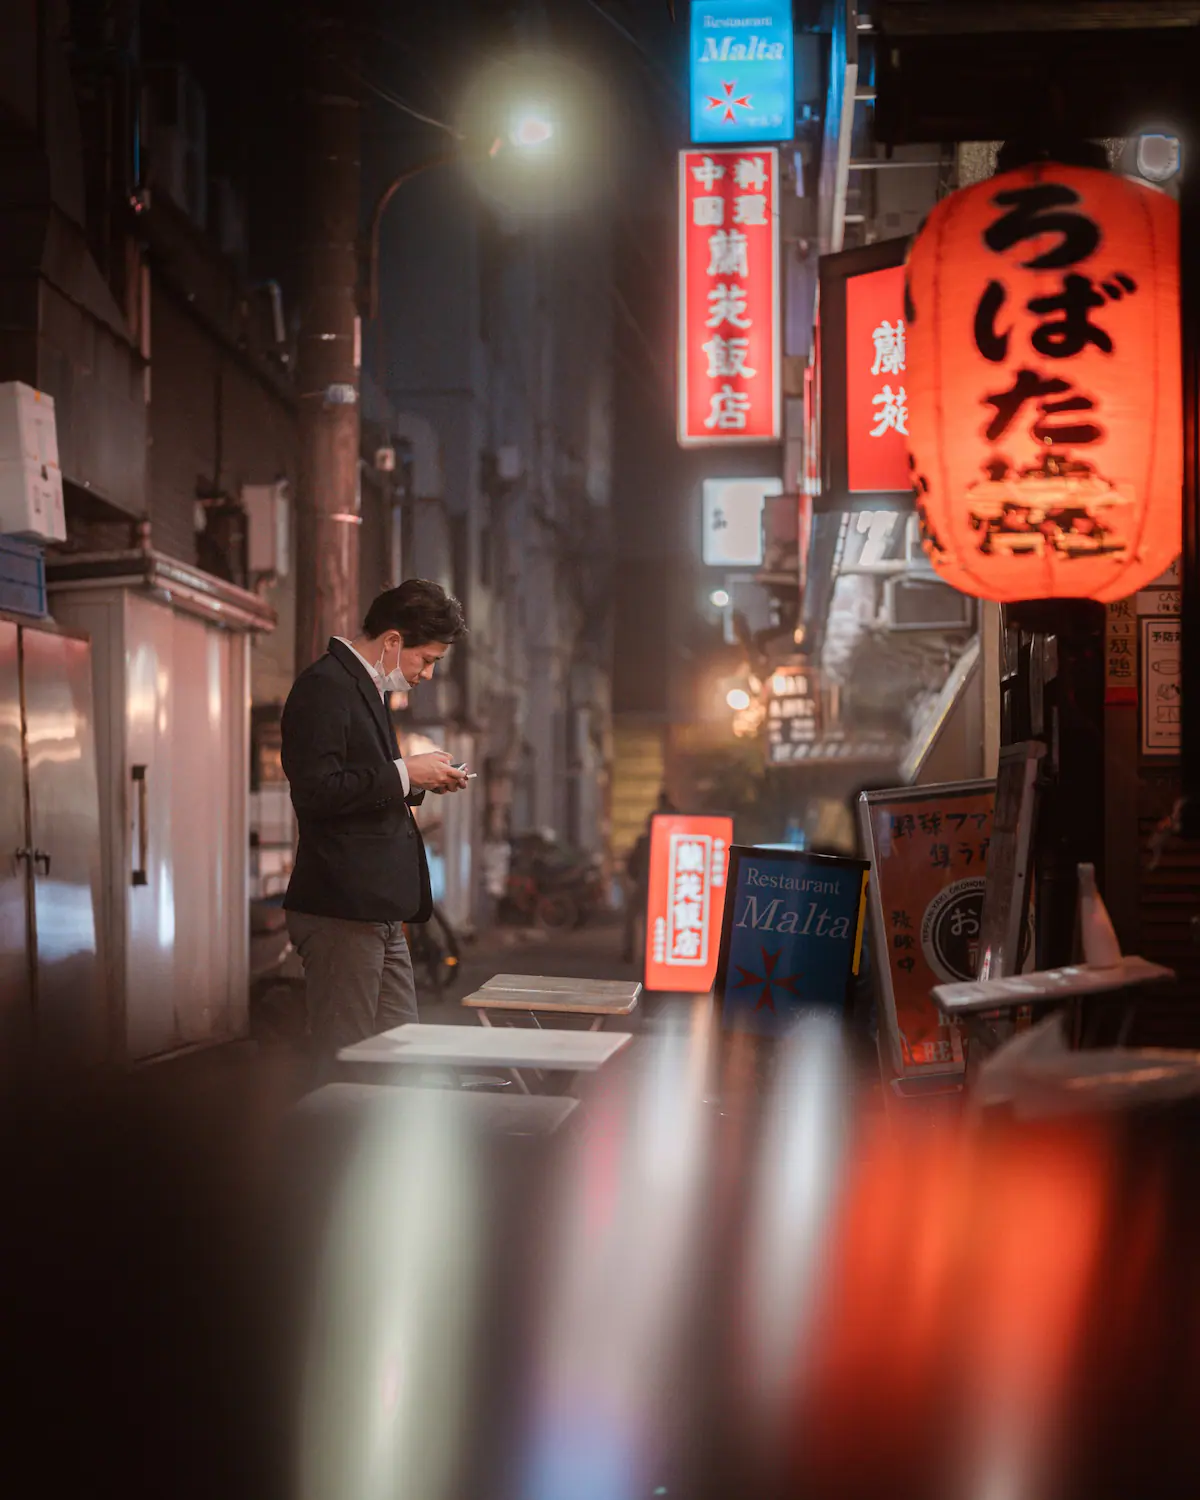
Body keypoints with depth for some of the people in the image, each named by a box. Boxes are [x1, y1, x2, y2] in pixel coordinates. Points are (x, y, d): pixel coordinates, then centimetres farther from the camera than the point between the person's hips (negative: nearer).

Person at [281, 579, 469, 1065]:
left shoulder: (367, 688, 19)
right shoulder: (324, 686, -12)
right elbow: (316, 791, -23)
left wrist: (419, 780, 9)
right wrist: (404, 774, -16)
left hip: (378, 910, 10)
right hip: (340, 911, -10)